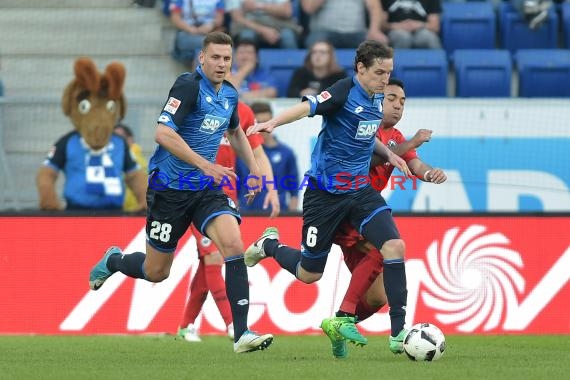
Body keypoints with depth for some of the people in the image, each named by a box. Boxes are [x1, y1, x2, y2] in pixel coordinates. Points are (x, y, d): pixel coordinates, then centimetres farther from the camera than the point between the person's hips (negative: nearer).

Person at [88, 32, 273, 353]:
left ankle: (242, 334, -23)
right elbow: (163, 134, -27)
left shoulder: (230, 94, 6)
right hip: (170, 189, -5)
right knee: (156, 272, 7)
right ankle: (113, 261, 42)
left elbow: (236, 132, 28)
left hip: (207, 188, 5)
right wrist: (205, 165, -31)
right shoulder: (189, 86, -17)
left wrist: (254, 168, 17)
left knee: (233, 244, -21)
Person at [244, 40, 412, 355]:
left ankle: (398, 332, -12)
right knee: (309, 274, 6)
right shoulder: (345, 92, -16)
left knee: (394, 246, -15)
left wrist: (388, 154, 12)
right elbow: (308, 106, -34)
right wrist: (273, 123, -51)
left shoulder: (375, 98, 7)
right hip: (325, 193, -6)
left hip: (360, 190, 6)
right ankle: (269, 246, 38)